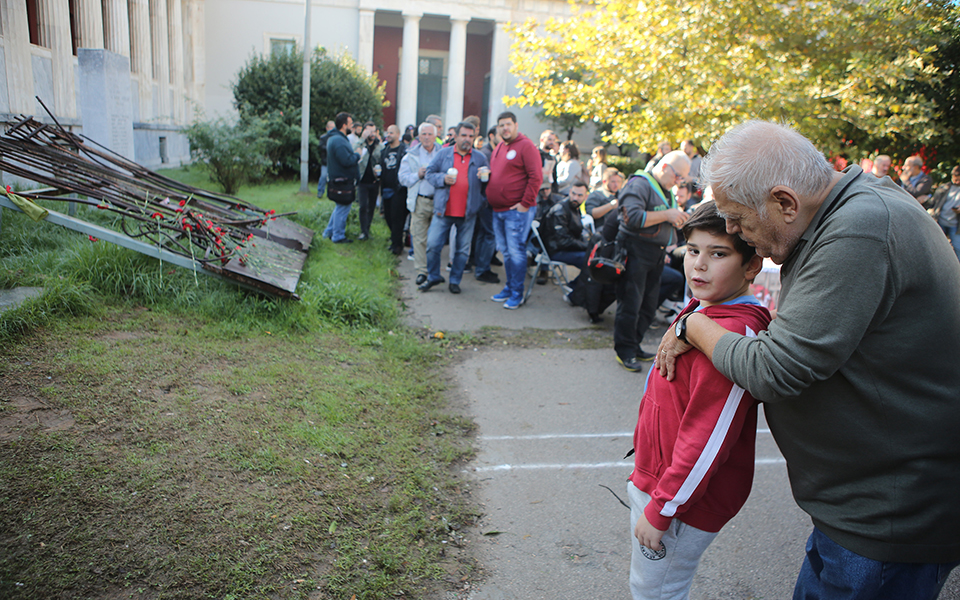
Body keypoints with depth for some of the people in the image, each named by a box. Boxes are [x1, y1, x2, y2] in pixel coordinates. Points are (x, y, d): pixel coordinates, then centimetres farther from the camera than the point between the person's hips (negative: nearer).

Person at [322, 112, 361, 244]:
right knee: (343, 209, 0)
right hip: (342, 180, -11)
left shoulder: (335, 138, 14)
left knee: (340, 207, 21)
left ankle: (329, 232, 30)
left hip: (340, 179, 11)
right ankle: (338, 237, 10)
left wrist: (354, 155, 1)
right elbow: (347, 161, -28)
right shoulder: (339, 141, -22)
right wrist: (357, 156, -12)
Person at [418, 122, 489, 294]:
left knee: (462, 249, 7)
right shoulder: (444, 153, 7)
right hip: (444, 209, 0)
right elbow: (430, 173, 6)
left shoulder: (480, 158, 8)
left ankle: (455, 280, 22)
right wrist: (443, 179, -10)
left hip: (468, 212, 1)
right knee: (433, 244, -2)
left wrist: (484, 177, -4)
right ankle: (433, 276, 18)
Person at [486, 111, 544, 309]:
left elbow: (536, 176, -13)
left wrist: (526, 203, -16)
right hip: (497, 210, 8)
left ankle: (517, 293, 2)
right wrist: (485, 174, 6)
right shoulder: (498, 148, 17)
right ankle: (509, 287, 24)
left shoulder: (526, 146, -8)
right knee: (505, 251, 13)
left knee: (516, 251, -6)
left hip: (517, 210, -8)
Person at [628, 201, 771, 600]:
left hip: (686, 498, -9)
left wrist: (660, 511, -20)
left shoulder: (734, 332, -28)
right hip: (655, 477, 9)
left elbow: (707, 438, -27)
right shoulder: (702, 312, 3)